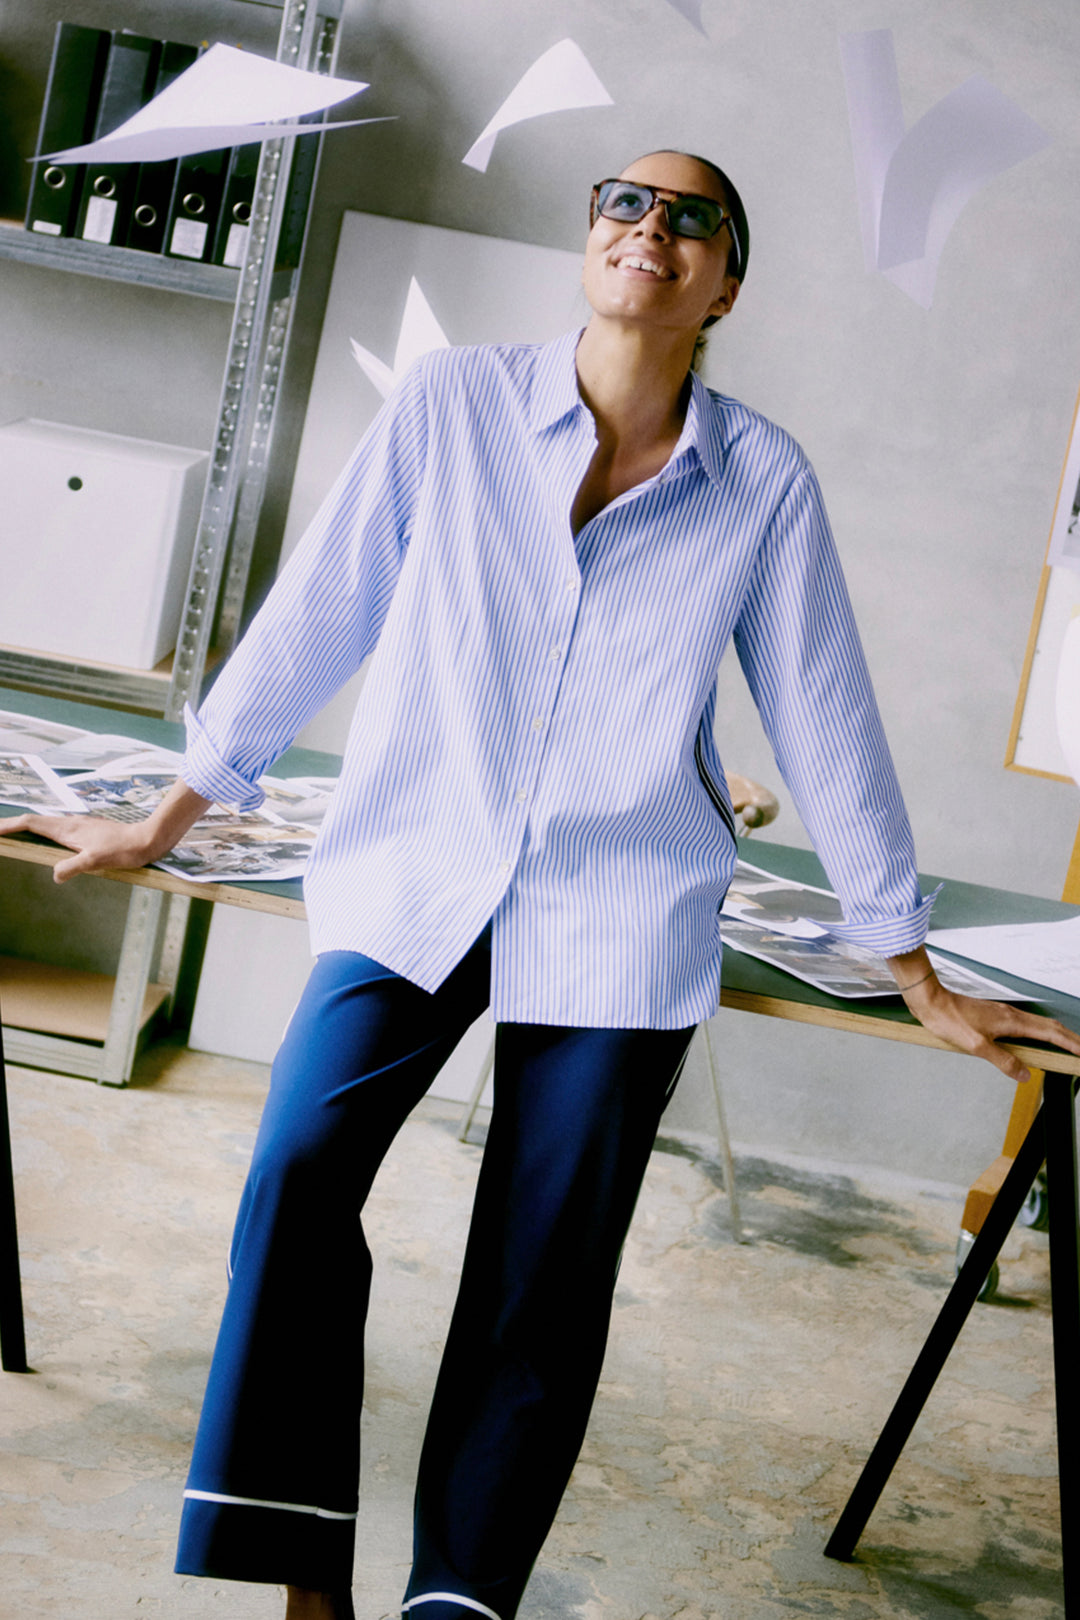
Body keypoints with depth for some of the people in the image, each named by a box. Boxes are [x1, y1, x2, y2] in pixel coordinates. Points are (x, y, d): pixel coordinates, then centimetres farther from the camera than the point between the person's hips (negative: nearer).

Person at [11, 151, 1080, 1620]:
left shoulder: (766, 483, 0)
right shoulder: (452, 404, -1)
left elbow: (825, 726, 6)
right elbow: (318, 614, 5)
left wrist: (920, 980, 10)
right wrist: (166, 822, 11)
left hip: (620, 918, 0)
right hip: (417, 875, 0)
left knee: (545, 1279, 1)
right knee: (297, 1175, -18)